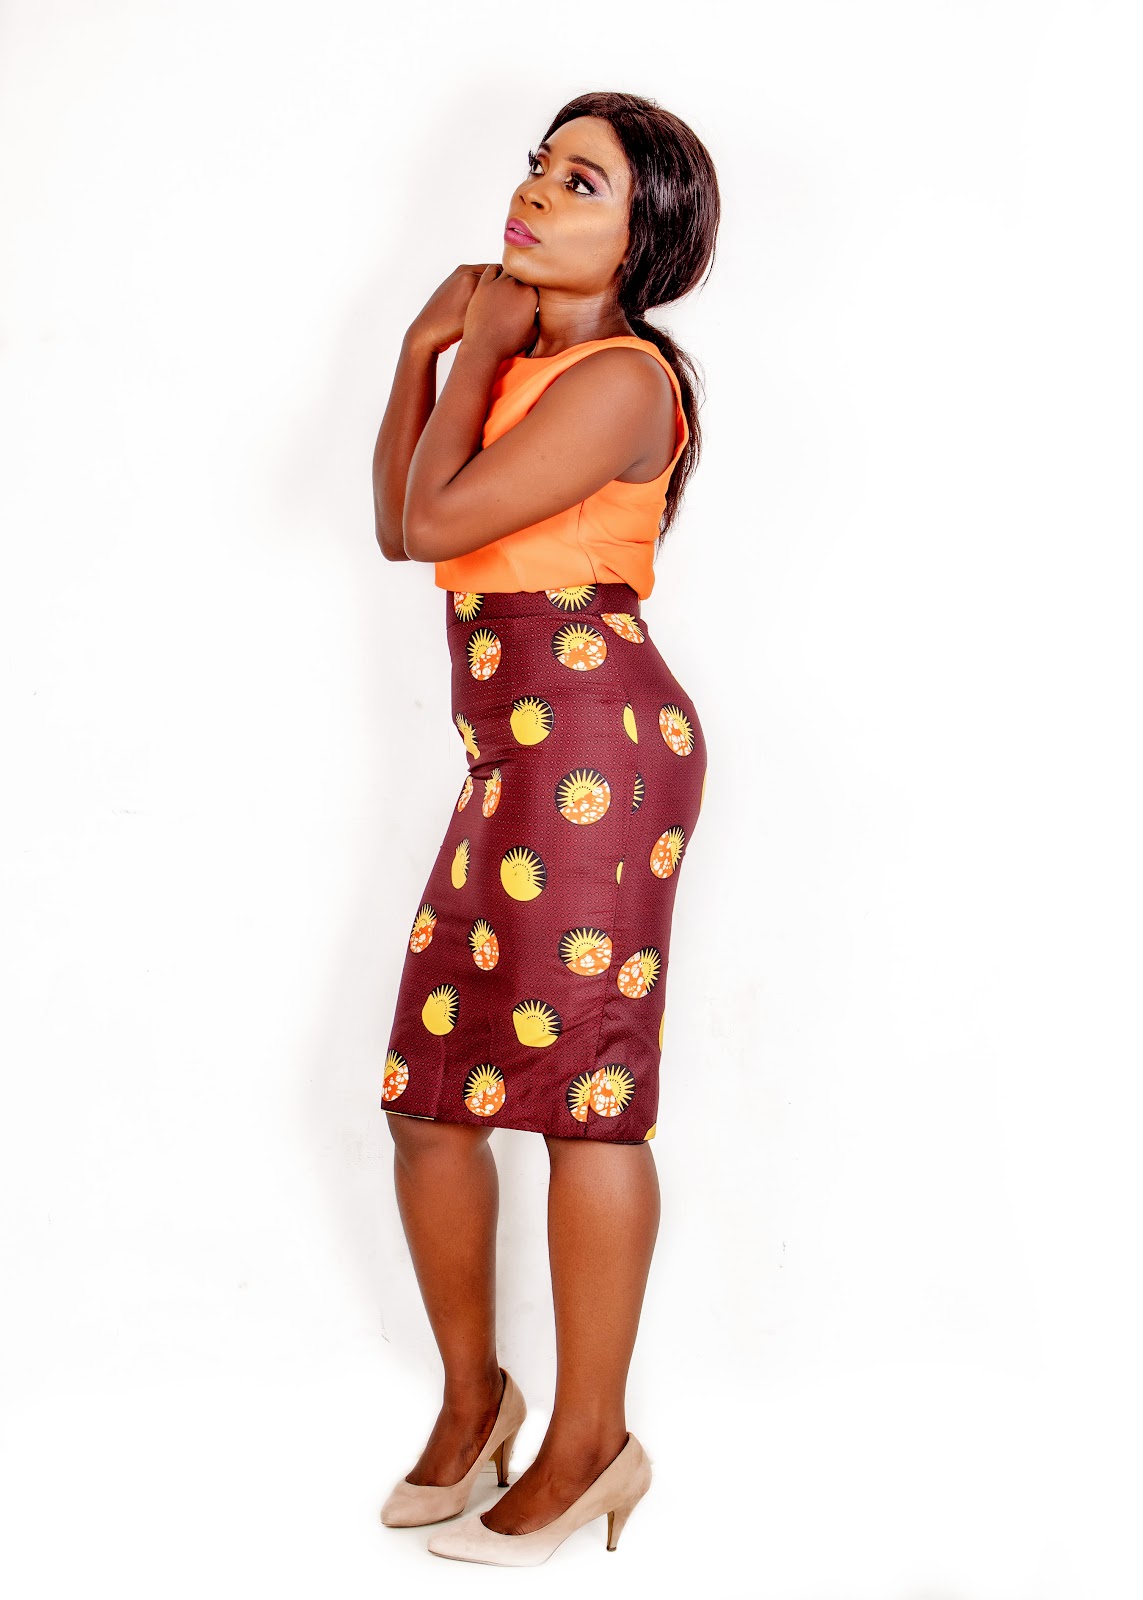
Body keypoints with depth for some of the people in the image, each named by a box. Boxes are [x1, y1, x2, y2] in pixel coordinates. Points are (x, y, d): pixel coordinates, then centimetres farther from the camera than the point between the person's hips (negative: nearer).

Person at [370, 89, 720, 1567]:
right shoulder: (529, 362, 21)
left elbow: (438, 521, -13)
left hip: (591, 737, -9)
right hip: (514, 762, 9)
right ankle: (471, 1392, 27)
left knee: (580, 1091, -4)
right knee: (426, 1095, 10)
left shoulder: (621, 376, -8)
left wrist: (477, 348, 0)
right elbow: (400, 527, 18)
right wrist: (424, 344, 13)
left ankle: (591, 1444, 9)